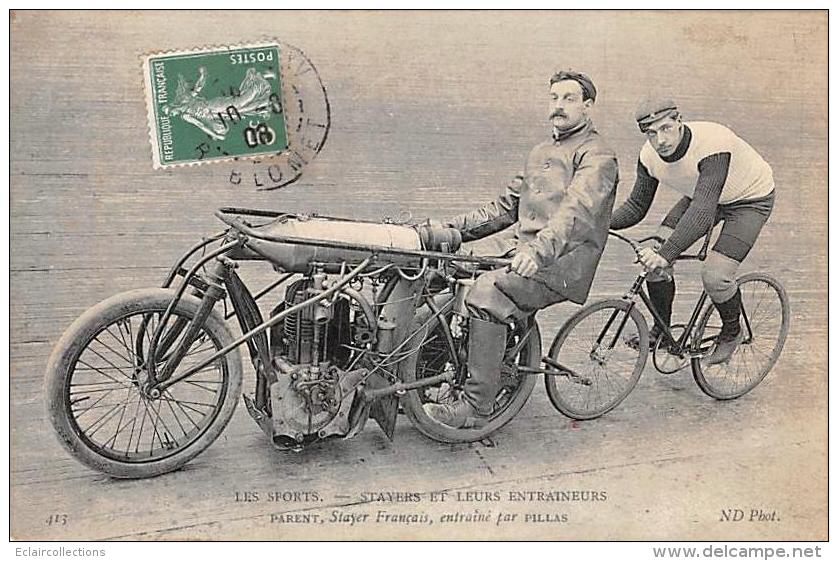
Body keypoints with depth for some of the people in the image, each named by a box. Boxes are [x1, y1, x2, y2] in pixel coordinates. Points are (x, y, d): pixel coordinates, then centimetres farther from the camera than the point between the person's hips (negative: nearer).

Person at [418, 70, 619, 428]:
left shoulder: (597, 156, -1)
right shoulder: (541, 153, 26)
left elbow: (576, 212, -20)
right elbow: (505, 208, 25)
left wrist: (538, 250, -38)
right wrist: (451, 227, 12)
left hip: (559, 261, -7)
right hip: (514, 240, 8)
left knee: (488, 292, -32)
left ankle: (476, 405, -24)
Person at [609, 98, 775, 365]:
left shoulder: (713, 145, -38)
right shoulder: (650, 156, -18)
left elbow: (702, 212, -46)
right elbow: (636, 206, -8)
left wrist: (667, 254, -56)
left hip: (750, 198, -6)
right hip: (701, 195, 6)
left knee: (715, 277, -19)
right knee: (654, 253, -11)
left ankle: (731, 332, 12)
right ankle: (661, 329, 9)